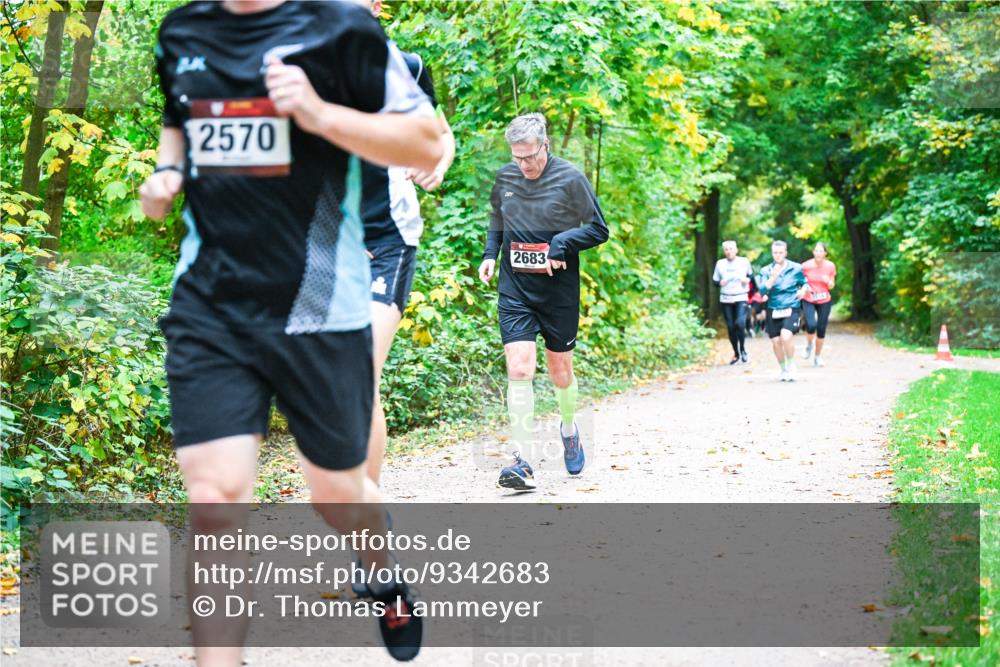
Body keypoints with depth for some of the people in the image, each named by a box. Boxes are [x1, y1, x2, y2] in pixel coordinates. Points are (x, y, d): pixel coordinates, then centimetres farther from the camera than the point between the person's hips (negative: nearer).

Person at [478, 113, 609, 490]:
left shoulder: (570, 178, -9)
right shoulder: (505, 177, 2)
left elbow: (599, 229, -4)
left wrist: (562, 243, -19)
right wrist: (490, 254, 6)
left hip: (559, 292, -2)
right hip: (515, 291, 2)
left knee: (559, 370, 11)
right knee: (519, 369, -12)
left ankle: (569, 429, 42)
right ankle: (522, 463, -14)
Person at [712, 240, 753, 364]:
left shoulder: (744, 261, 1)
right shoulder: (720, 263, 4)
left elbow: (751, 275, 15)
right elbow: (715, 280, 9)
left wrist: (748, 279, -6)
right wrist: (720, 283, -13)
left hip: (741, 298, -2)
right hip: (726, 299, 2)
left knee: (740, 323, -20)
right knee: (730, 327, 5)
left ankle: (743, 350, 0)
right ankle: (736, 354, 20)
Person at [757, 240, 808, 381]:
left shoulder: (796, 268, 1)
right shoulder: (766, 271, 2)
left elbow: (804, 283, 16)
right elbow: (762, 291, -8)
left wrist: (803, 290, -6)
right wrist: (773, 277, -21)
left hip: (791, 308, -3)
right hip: (773, 310, 3)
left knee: (786, 336, -24)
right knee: (775, 341, 3)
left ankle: (791, 366, -3)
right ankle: (783, 370, 26)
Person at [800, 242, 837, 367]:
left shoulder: (830, 266, -5)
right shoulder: (806, 266, -11)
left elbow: (831, 286, 4)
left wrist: (829, 282, -18)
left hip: (824, 301, 2)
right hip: (808, 301, -2)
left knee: (821, 330, 3)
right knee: (811, 325, -22)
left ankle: (818, 356, 23)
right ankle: (809, 344, 12)